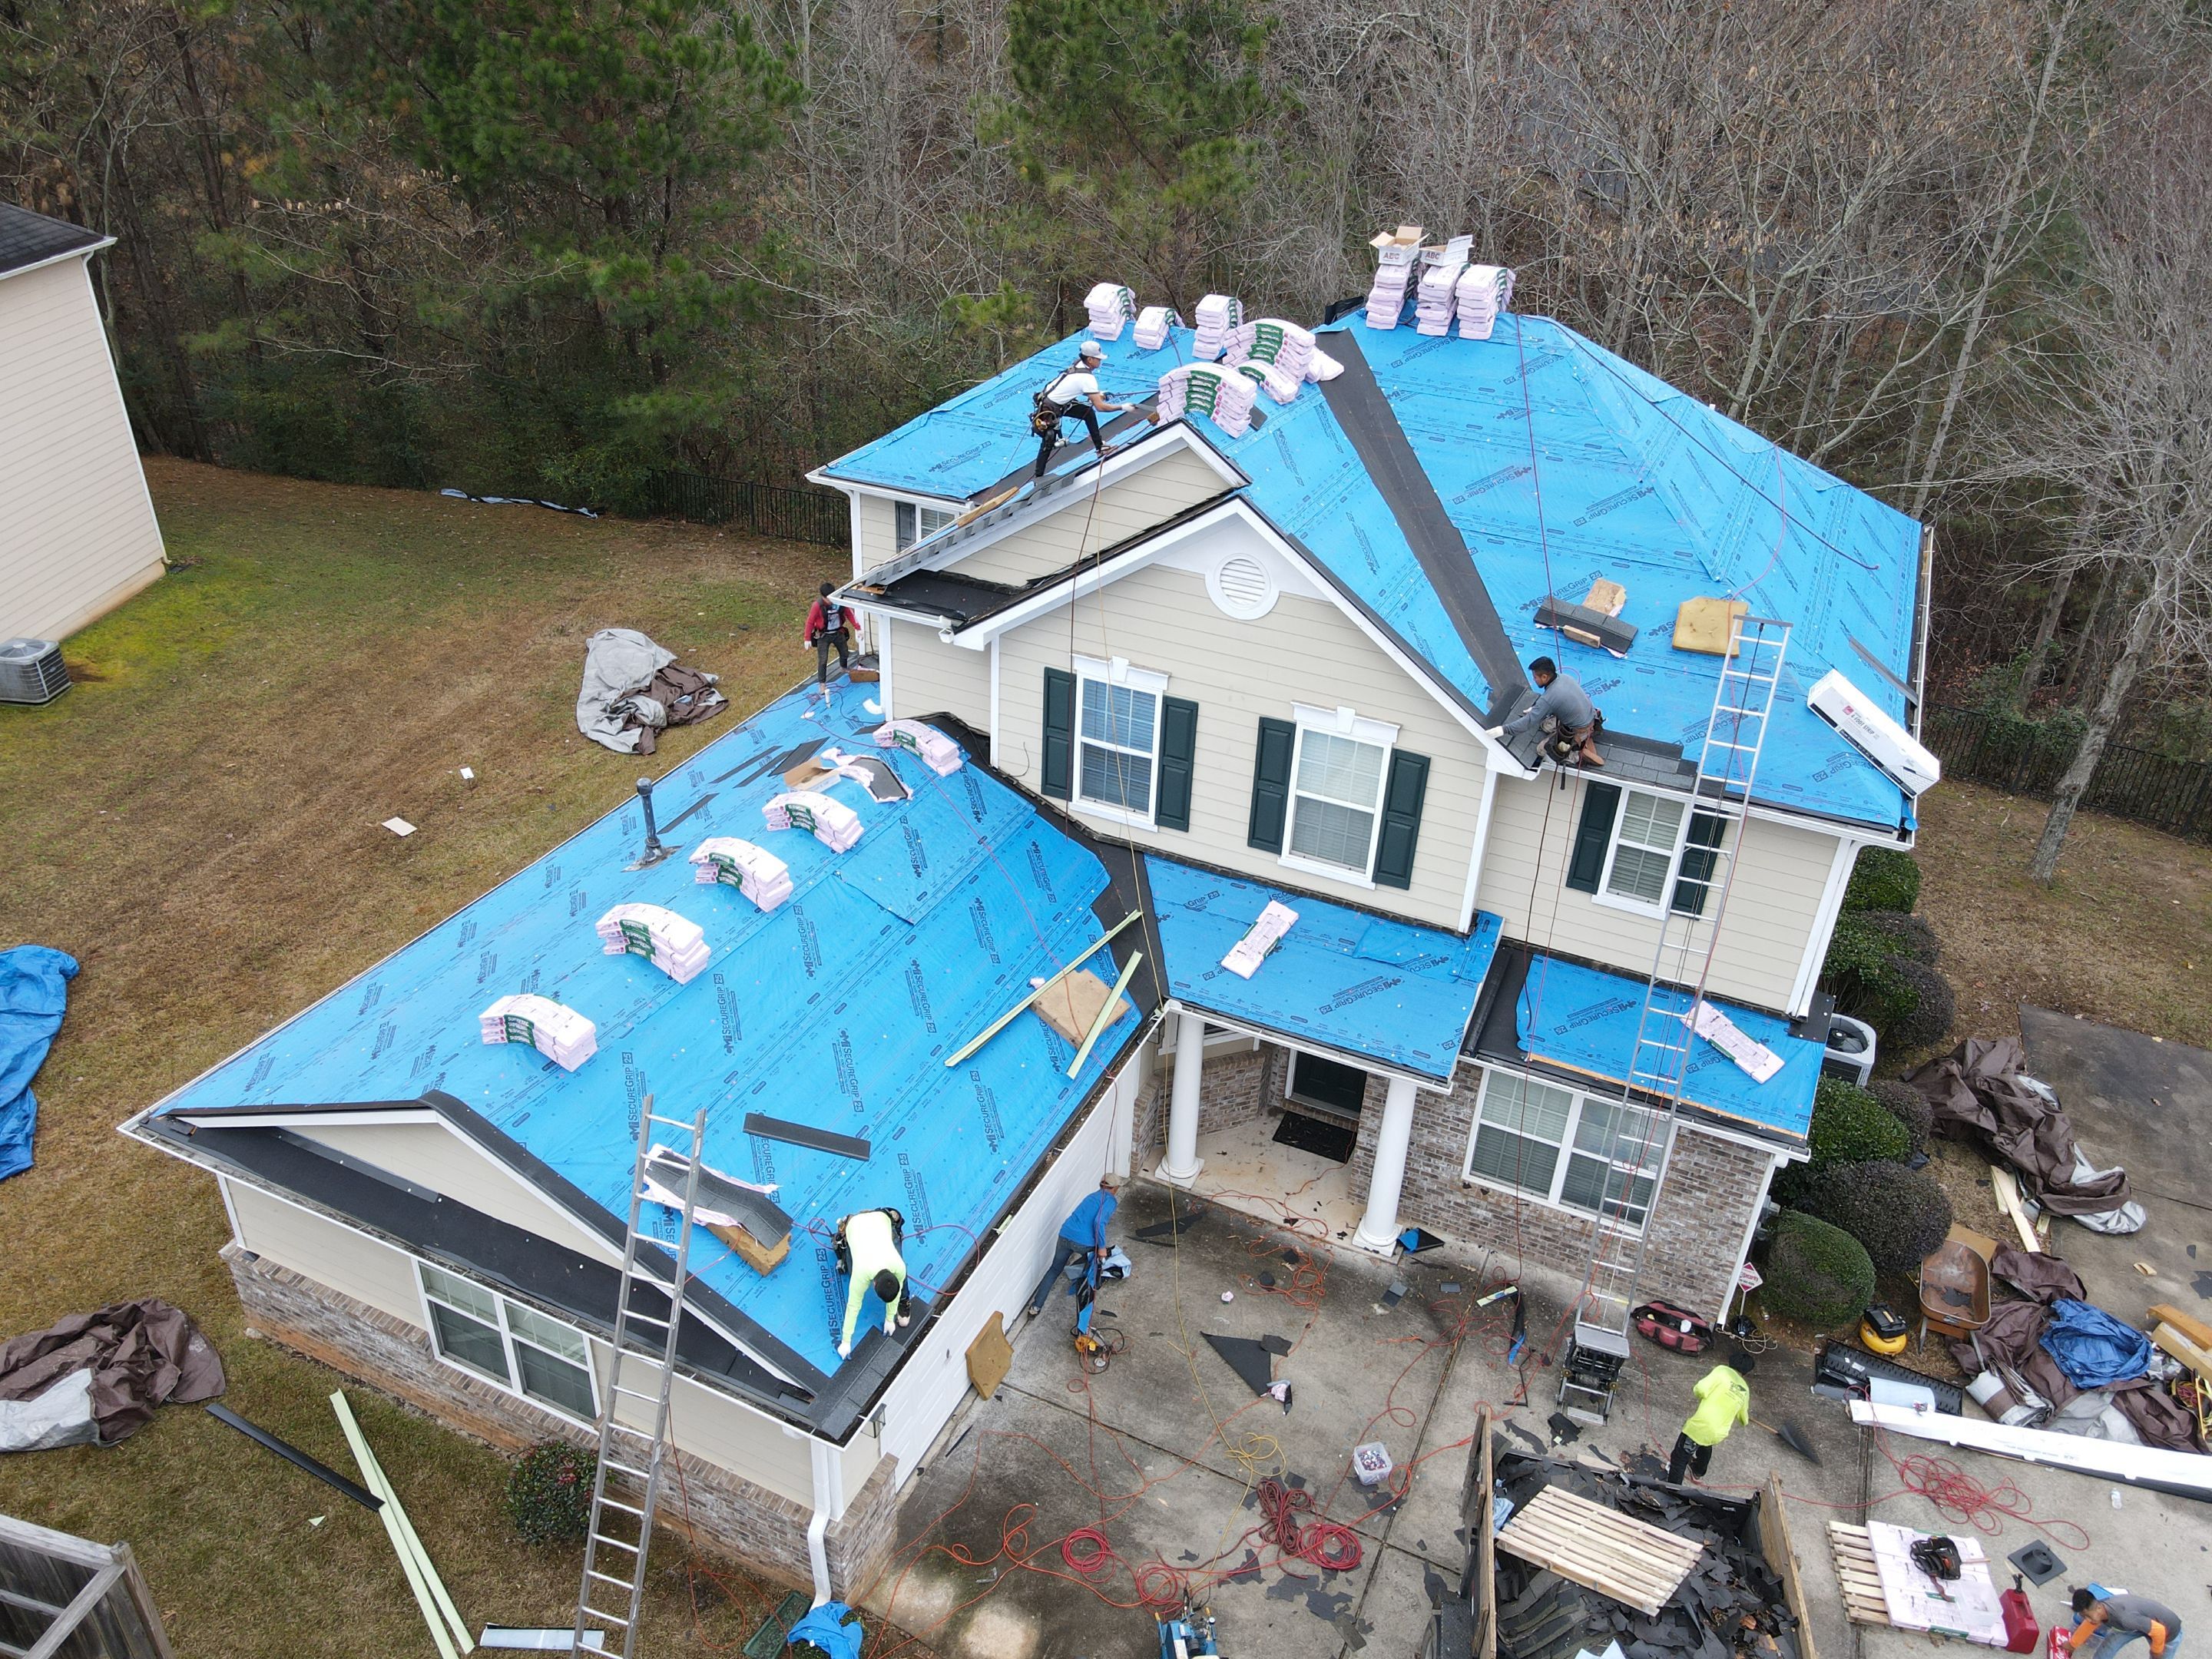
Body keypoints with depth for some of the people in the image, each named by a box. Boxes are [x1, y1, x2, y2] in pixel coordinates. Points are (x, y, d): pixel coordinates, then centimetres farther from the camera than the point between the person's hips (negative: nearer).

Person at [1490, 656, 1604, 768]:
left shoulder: (1548, 699, -28)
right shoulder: (1565, 677, -6)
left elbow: (1529, 721, -26)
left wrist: (1504, 730, -23)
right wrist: (1535, 709, 14)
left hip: (1580, 731, -8)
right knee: (1547, 725, 22)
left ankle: (1580, 755, -3)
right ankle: (1585, 737, 18)